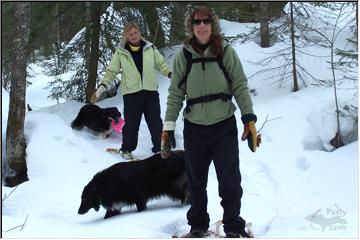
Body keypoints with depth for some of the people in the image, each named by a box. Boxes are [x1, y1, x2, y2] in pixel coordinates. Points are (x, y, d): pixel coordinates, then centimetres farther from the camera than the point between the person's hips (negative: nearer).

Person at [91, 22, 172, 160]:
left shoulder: (150, 49, 5)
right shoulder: (120, 53, 1)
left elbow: (161, 65, 13)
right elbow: (111, 71, 4)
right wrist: (101, 88, -5)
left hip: (151, 92, 2)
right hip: (131, 93, -2)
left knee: (156, 123, 5)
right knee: (131, 124, 2)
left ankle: (159, 149, 17)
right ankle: (126, 149, 20)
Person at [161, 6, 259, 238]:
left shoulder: (226, 52, -2)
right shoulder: (183, 56, 1)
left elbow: (240, 87, -1)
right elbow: (175, 94, 3)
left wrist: (249, 119, -8)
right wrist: (168, 129, -1)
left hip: (225, 126, -1)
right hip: (194, 129, 2)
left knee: (230, 181, -3)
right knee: (196, 182, 11)